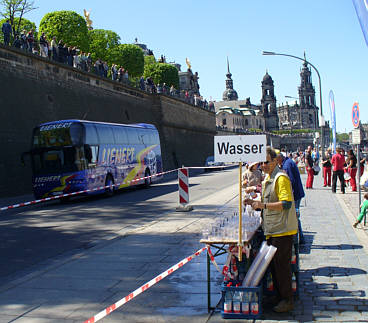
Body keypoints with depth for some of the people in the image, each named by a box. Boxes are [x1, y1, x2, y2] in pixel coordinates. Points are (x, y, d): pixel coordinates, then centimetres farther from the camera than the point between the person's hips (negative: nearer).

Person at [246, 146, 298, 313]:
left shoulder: (281, 178, -15)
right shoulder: (267, 178, 15)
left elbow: (286, 203, -23)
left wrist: (263, 205, -27)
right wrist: (256, 203, 6)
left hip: (282, 230, -9)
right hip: (272, 230, 10)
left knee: (281, 265, -3)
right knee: (274, 264, 14)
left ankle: (287, 300, 7)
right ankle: (279, 296, 25)